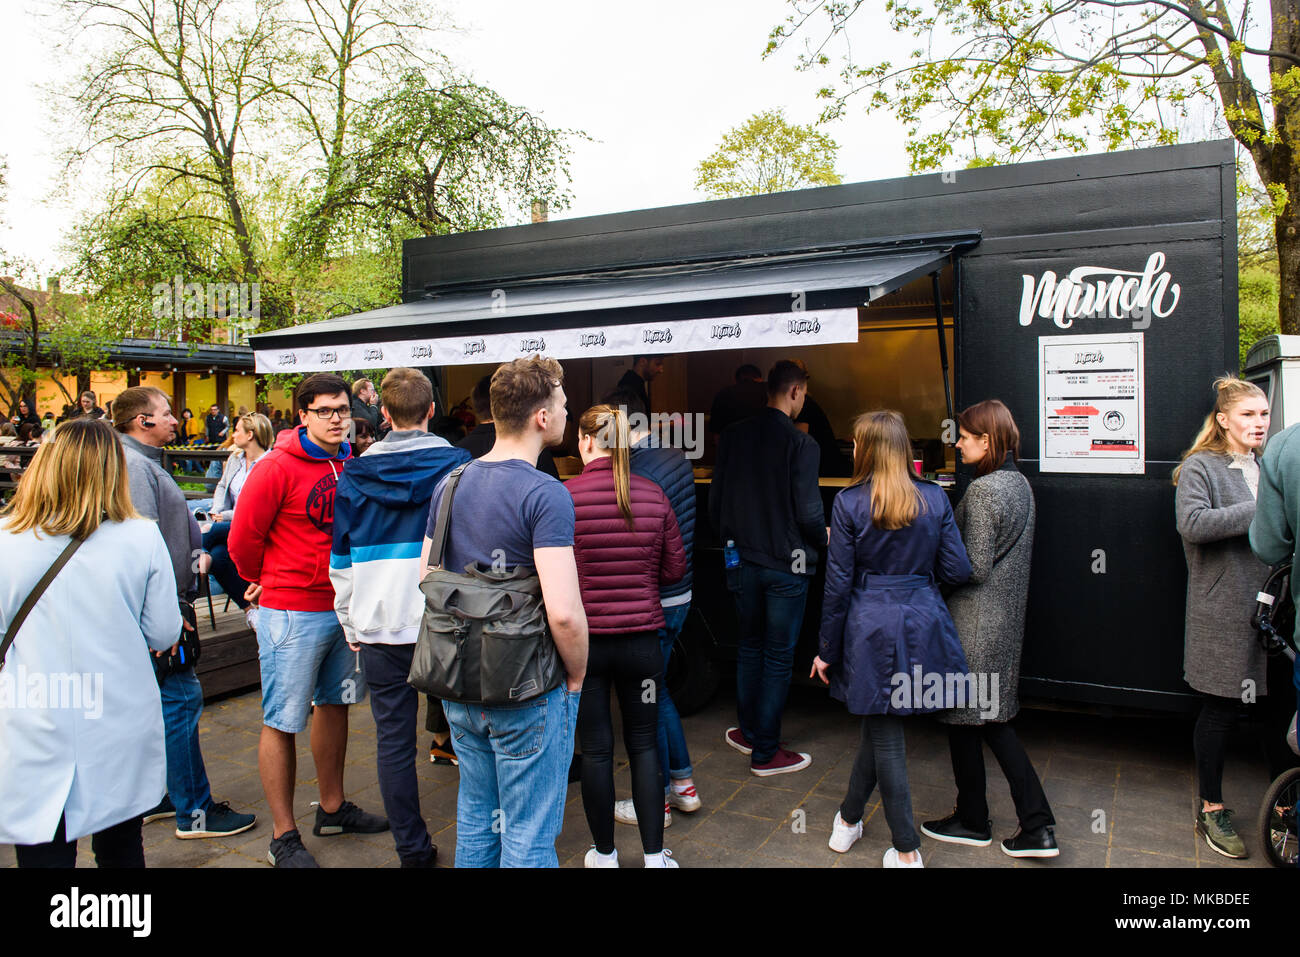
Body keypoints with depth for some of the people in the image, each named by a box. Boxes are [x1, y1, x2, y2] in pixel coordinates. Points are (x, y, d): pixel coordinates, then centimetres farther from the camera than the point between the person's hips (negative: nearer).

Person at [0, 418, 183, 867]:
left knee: (46, 850, 10)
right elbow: (164, 634, -2)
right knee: (122, 849, 19)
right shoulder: (143, 537, -9)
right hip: (121, 728, 1)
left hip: (38, 734, -1)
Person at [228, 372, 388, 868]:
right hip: (291, 613, -7)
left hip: (343, 607, 7)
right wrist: (264, 581, 6)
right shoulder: (277, 468, -14)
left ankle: (332, 808, 34)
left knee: (334, 705, 18)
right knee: (282, 724, 3)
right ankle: (283, 837, 15)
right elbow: (243, 537, -8)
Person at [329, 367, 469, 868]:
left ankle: (413, 849, 19)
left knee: (394, 741, 10)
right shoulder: (458, 466, -3)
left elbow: (341, 562, 8)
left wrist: (351, 625, 17)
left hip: (380, 627, 1)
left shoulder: (354, 476, 3)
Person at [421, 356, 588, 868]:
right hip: (528, 691, -7)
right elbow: (564, 612, -27)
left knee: (475, 817, 24)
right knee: (528, 836, 9)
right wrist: (577, 675, -9)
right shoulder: (545, 493, -19)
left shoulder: (449, 484, 4)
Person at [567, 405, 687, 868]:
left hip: (584, 639, -2)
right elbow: (675, 568, 2)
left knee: (596, 749, 11)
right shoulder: (654, 496, -4)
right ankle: (654, 855, 21)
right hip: (642, 638, 2)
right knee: (643, 745, 14)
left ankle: (604, 854, 26)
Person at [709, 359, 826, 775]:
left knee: (750, 646, 21)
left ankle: (749, 732, 32)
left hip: (742, 563, 5)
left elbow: (715, 502, 6)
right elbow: (809, 513, -15)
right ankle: (765, 752, 15)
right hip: (786, 565, -5)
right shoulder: (801, 444, -14)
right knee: (778, 657, 6)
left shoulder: (733, 436, 2)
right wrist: (823, 538, 6)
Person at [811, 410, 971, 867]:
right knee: (879, 725, 19)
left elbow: (838, 583, -8)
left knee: (884, 733, 9)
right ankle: (849, 817, 35)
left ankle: (907, 851, 18)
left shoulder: (848, 503, -10)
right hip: (923, 623, 4)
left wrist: (826, 649, 1)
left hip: (871, 628, -3)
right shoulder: (935, 499, -1)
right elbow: (958, 571, 0)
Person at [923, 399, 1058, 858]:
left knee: (963, 719, 7)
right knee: (993, 720, 15)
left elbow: (975, 567, -20)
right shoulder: (1019, 483, 9)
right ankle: (1037, 826, 15)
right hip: (1006, 617, 9)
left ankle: (972, 820, 24)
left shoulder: (983, 490, -20)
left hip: (974, 622, -9)